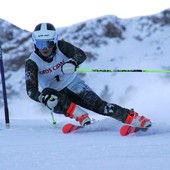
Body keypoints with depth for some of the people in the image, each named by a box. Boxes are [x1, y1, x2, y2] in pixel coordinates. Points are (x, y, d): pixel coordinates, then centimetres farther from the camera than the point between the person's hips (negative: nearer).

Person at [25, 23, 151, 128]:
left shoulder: (61, 46, -16)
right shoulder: (32, 63, -19)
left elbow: (81, 54, -26)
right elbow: (31, 90, -26)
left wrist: (73, 62, -49)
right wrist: (43, 99, -47)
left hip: (72, 85, 0)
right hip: (55, 93, 0)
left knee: (97, 104, -21)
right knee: (46, 93, -35)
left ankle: (132, 117, -22)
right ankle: (82, 118, -34)